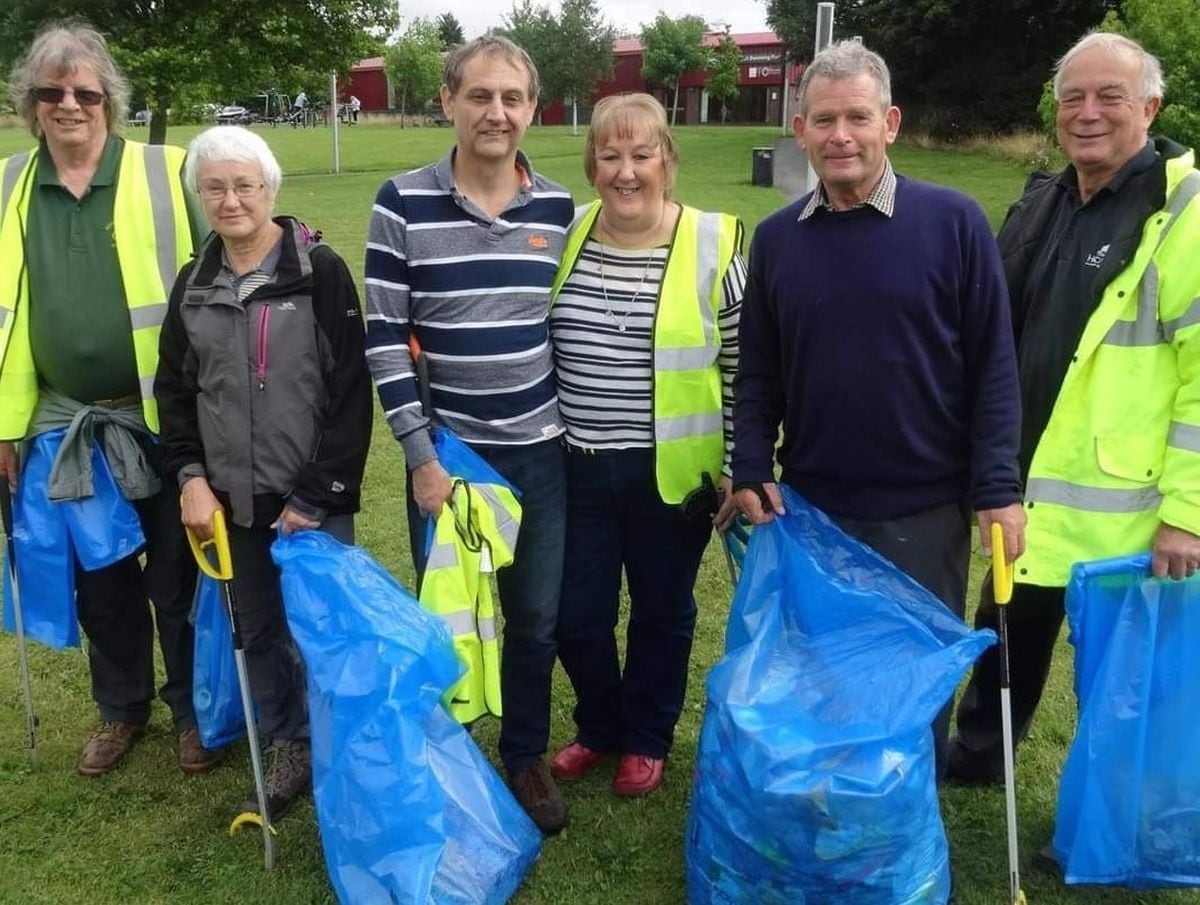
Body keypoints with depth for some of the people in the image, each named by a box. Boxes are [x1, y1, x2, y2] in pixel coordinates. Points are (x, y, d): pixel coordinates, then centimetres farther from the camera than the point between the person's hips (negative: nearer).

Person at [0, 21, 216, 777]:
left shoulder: (166, 175, -6)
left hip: (165, 420, -3)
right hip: (65, 425, 4)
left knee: (177, 577, 10)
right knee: (98, 580, 16)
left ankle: (193, 708, 29)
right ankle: (123, 708, 36)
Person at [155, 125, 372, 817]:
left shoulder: (321, 270, -8)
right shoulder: (195, 283, 9)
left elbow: (351, 391, -11)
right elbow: (174, 388, 14)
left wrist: (316, 494, -13)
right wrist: (192, 476, 0)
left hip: (314, 498, -5)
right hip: (234, 499, 5)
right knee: (260, 630, 14)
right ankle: (290, 751, 32)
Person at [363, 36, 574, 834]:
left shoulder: (559, 209, 2)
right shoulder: (403, 204, -7)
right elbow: (384, 339, -7)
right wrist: (420, 454, -11)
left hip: (540, 451, 3)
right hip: (448, 451, -2)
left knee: (535, 617, 12)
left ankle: (526, 758, 33)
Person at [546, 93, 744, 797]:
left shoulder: (714, 244, -8)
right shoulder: (565, 236, 1)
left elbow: (745, 369, -4)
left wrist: (742, 469, -4)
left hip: (673, 470, -3)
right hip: (578, 468, 3)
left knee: (661, 611, 14)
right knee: (577, 613, 11)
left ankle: (648, 739, 37)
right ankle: (599, 727, 38)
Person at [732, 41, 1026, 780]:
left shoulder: (953, 223, -7)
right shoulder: (777, 237, 3)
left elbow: (993, 363, -6)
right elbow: (758, 370, 8)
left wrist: (997, 487, -10)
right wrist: (751, 469, -2)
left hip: (924, 507, -3)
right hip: (809, 506, 3)